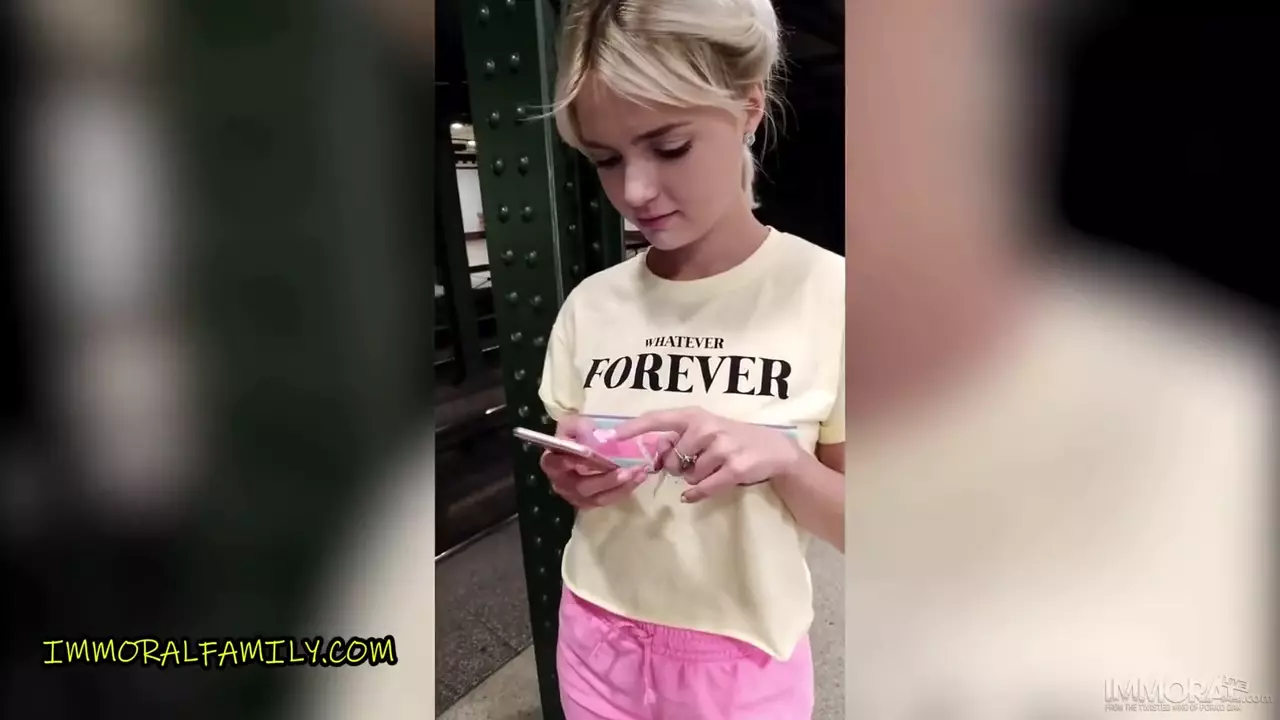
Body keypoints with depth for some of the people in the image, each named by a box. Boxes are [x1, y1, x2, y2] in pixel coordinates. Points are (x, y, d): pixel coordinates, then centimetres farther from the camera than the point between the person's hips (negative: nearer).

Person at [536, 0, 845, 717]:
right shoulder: (590, 304, -7)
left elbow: (853, 524, -9)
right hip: (599, 639, 3)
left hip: (744, 655, -2)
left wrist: (781, 457, -27)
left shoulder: (828, 293, -16)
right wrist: (572, 477, -17)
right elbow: (576, 473, 5)